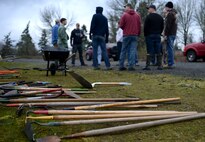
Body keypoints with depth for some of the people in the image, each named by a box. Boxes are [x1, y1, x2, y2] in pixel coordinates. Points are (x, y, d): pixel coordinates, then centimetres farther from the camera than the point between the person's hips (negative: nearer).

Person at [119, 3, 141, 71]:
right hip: (135, 35, 2)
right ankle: (131, 66, -5)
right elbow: (139, 25, 6)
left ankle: (121, 66, 8)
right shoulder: (137, 15, 6)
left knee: (123, 51, 7)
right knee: (133, 50, 1)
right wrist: (138, 33, 16)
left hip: (126, 35, -1)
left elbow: (121, 25, -4)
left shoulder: (124, 15, -4)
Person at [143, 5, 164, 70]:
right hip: (158, 36, 5)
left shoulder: (148, 17, -7)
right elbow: (162, 27, 13)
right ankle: (159, 65, 5)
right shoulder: (160, 17, 13)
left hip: (150, 35, -5)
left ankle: (148, 65, -7)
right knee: (158, 51, 5)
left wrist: (145, 35, 2)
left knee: (149, 51, -5)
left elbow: (145, 27, -9)